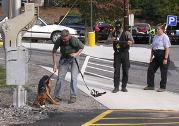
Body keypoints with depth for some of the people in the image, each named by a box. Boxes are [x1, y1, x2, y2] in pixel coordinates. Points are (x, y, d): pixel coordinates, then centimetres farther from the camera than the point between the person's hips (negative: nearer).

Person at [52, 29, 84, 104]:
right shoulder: (59, 40, -19)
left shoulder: (74, 40, -25)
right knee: (60, 77, -2)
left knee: (73, 78, -8)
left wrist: (77, 54, -23)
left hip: (73, 59, -2)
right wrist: (54, 64, -10)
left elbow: (82, 47, -6)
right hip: (64, 59, 2)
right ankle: (57, 96, 6)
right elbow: (54, 51, -7)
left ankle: (73, 97, 0)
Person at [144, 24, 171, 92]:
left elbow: (167, 48, -16)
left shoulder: (165, 37, -10)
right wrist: (151, 56, 12)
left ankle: (162, 87, 11)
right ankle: (150, 85, 16)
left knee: (163, 72, 1)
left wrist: (165, 58, -21)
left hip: (163, 55, -8)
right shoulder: (155, 37, 14)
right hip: (156, 56, 8)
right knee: (150, 70, 6)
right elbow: (152, 47, 18)